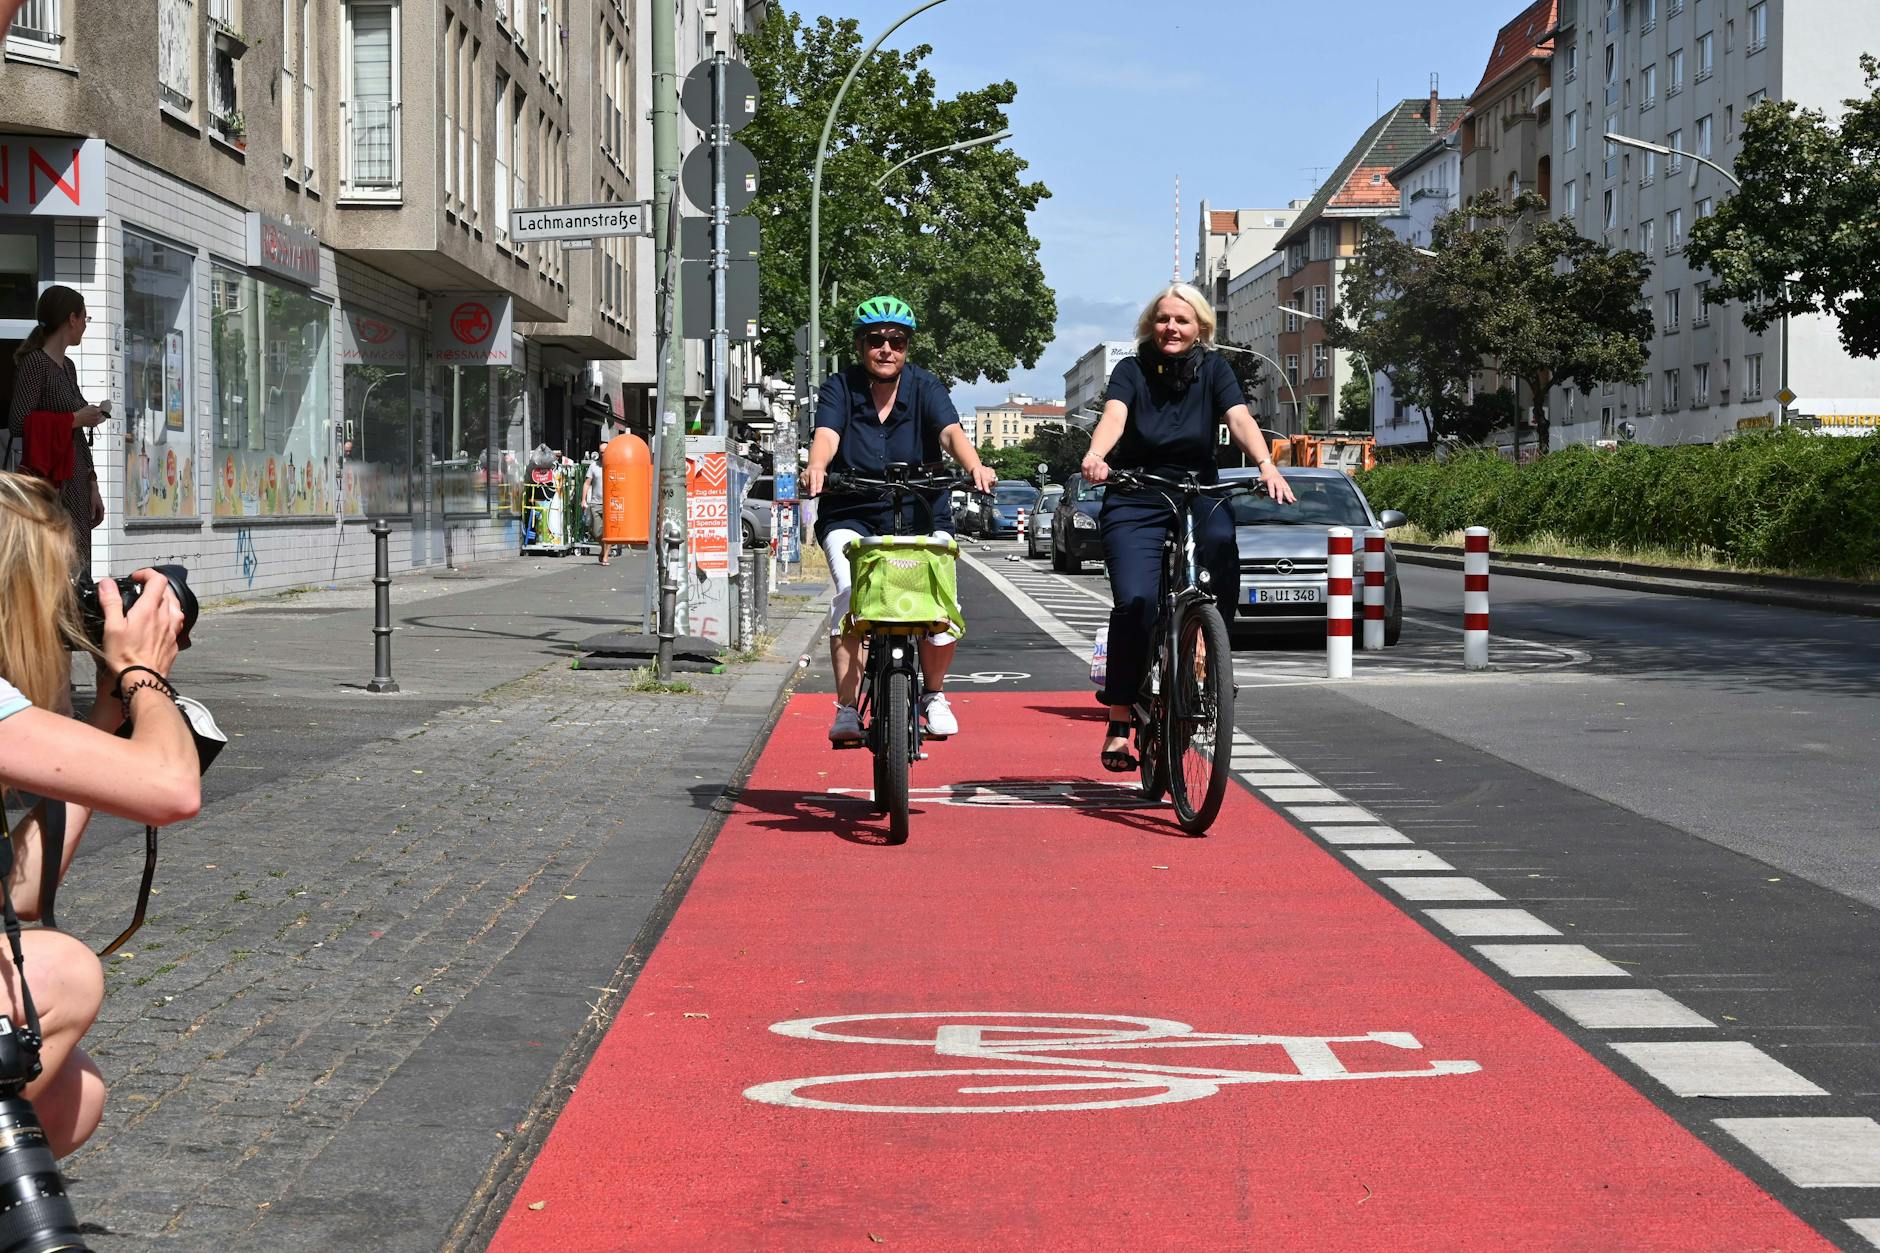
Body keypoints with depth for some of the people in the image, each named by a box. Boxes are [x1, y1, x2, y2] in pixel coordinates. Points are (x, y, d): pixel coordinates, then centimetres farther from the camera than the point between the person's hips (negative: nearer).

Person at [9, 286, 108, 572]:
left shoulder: (68, 366, 18)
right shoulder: (34, 362, -7)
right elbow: (18, 424, -19)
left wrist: (92, 486, 19)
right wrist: (75, 419, -10)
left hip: (76, 483, 9)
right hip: (51, 484, -9)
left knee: (79, 572, 3)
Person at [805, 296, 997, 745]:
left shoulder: (924, 387, -1)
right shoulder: (840, 389, -2)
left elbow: (951, 431, -18)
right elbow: (826, 434, -20)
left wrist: (975, 466, -40)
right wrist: (816, 467, -44)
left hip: (922, 516, 1)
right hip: (851, 516, -1)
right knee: (850, 593, -28)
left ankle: (933, 695, 9)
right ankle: (847, 708, -21)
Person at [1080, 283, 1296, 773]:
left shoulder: (1213, 369, 6)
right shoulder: (1131, 370, 2)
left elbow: (1240, 419, -9)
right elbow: (1114, 416, -17)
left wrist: (1266, 465, -29)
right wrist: (1095, 457, -39)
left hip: (1197, 493, 1)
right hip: (1135, 499, -1)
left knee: (1221, 543, -32)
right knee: (1135, 601, -20)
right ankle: (1120, 720, -10)